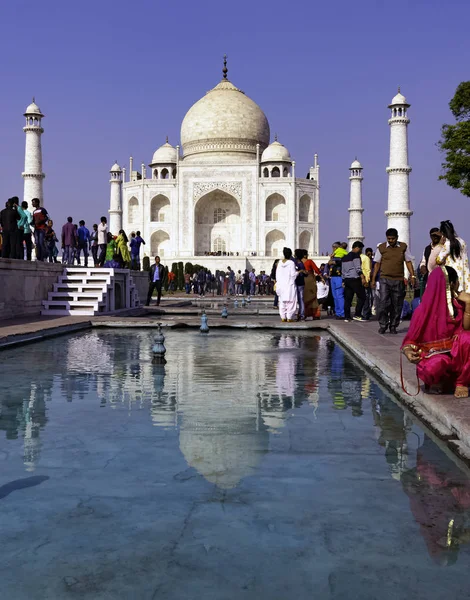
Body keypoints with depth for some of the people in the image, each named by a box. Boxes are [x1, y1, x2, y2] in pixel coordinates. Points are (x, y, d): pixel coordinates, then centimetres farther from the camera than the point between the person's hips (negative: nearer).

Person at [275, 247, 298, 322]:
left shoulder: (280, 262, 3)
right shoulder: (291, 263, -11)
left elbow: (277, 274, 8)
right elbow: (293, 274, -13)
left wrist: (277, 282, 16)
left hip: (281, 284, 5)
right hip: (290, 284, -5)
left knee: (282, 301, 10)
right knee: (290, 301, 0)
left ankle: (283, 317, 10)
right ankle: (289, 317, -2)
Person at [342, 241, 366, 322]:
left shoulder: (345, 257, 19)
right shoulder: (356, 255, -6)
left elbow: (342, 271, 21)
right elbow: (358, 268, -16)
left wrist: (344, 280, 24)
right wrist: (363, 278, -18)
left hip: (346, 279, 8)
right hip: (355, 279, -8)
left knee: (348, 299, 6)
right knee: (361, 297, -3)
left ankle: (347, 317, 4)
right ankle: (357, 315, -10)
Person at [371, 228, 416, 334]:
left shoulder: (403, 247, 8)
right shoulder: (381, 247, 5)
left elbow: (408, 261, 11)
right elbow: (377, 264, 8)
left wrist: (412, 275, 0)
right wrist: (373, 279, 5)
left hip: (399, 280, 1)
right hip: (385, 279, -1)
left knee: (397, 305, 3)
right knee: (383, 302, -11)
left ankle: (393, 326, 14)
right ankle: (383, 325, 0)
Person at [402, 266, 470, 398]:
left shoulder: (457, 303, -1)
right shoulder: (424, 310, -13)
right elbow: (410, 340, -7)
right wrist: (408, 351, -29)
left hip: (455, 353, 3)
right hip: (434, 355, -3)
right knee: (431, 368, -40)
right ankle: (438, 379, 0)